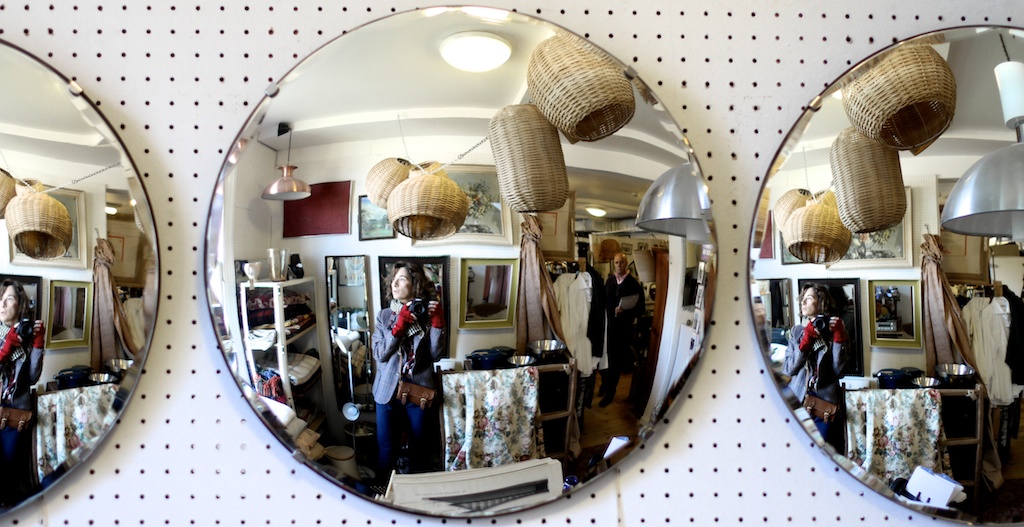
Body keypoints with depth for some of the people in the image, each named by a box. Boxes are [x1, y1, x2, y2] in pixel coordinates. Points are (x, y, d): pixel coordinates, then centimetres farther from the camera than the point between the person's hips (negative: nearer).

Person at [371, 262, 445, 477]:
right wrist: (399, 325, -20)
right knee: (386, 447, 9)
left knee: (419, 446, 15)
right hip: (388, 391, 1)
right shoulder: (384, 316, 0)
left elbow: (435, 355, -9)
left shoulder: (427, 314, -4)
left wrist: (437, 324, -19)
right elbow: (379, 354, -10)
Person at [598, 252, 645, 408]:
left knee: (615, 362, 7)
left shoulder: (634, 284, -10)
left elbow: (641, 309, -8)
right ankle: (604, 384, 37)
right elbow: (604, 301, 8)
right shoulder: (609, 280, 4)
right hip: (607, 326, 4)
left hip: (622, 329, -4)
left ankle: (610, 392, 23)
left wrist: (624, 312, -21)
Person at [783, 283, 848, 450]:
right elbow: (787, 369, -1)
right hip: (798, 401, 2)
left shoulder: (834, 330, 2)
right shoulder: (797, 331, 7)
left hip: (826, 404, -2)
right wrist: (806, 340, -10)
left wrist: (838, 338, -13)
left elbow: (838, 369, -8)